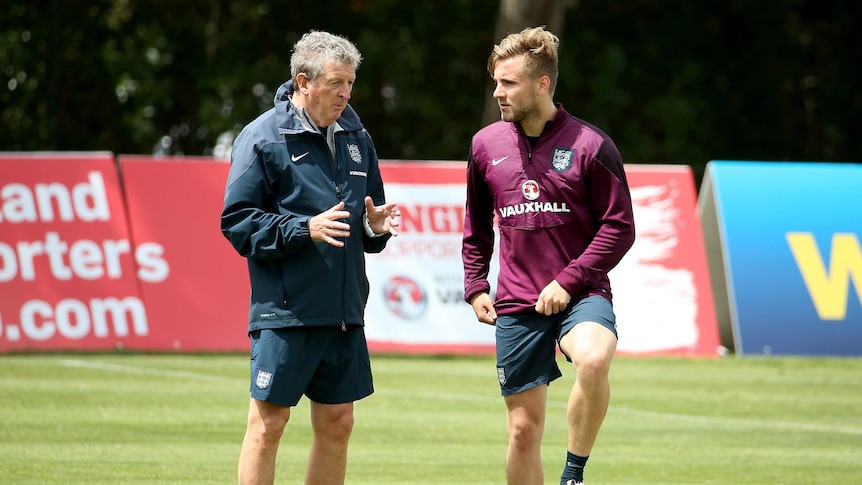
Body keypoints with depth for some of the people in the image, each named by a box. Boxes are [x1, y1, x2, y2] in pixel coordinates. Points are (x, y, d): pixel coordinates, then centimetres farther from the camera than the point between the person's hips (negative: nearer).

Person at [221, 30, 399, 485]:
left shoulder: (355, 136, 13)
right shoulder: (262, 137, -6)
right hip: (284, 311, -6)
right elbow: (237, 222, -9)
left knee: (337, 425, 10)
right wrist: (305, 229, -19)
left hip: (344, 310, 6)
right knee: (268, 424, -4)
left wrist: (374, 226, -1)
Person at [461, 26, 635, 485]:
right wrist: (475, 287, 11)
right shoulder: (486, 144, 7)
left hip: (581, 295, -4)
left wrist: (569, 281, -13)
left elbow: (619, 228, -5)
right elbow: (476, 227, 21)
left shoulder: (590, 145, -5)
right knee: (523, 429, 4)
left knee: (593, 360, -35)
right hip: (515, 307, 4)